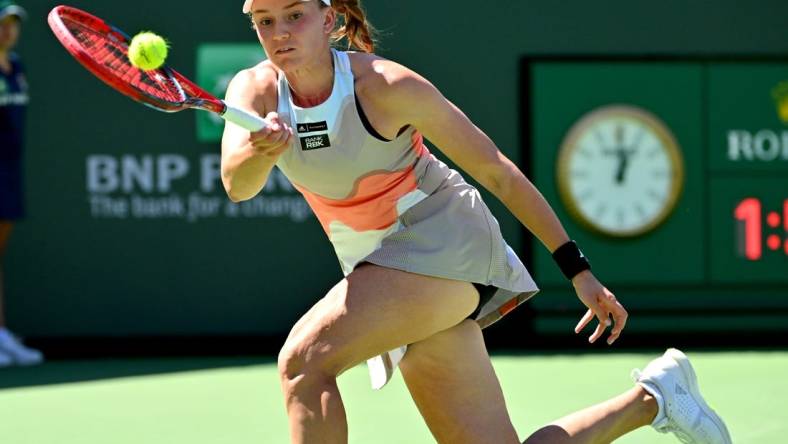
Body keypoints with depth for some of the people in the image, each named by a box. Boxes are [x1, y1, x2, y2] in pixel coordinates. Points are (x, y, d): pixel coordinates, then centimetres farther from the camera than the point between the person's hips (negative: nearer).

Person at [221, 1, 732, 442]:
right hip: (376, 270, 6)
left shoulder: (387, 86, -17)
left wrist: (577, 269, -7)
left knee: (304, 358, -27)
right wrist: (262, 151, -47)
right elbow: (238, 185, -23)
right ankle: (650, 398, 20)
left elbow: (497, 172, -9)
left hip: (444, 241, -6)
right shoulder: (254, 91, -4)